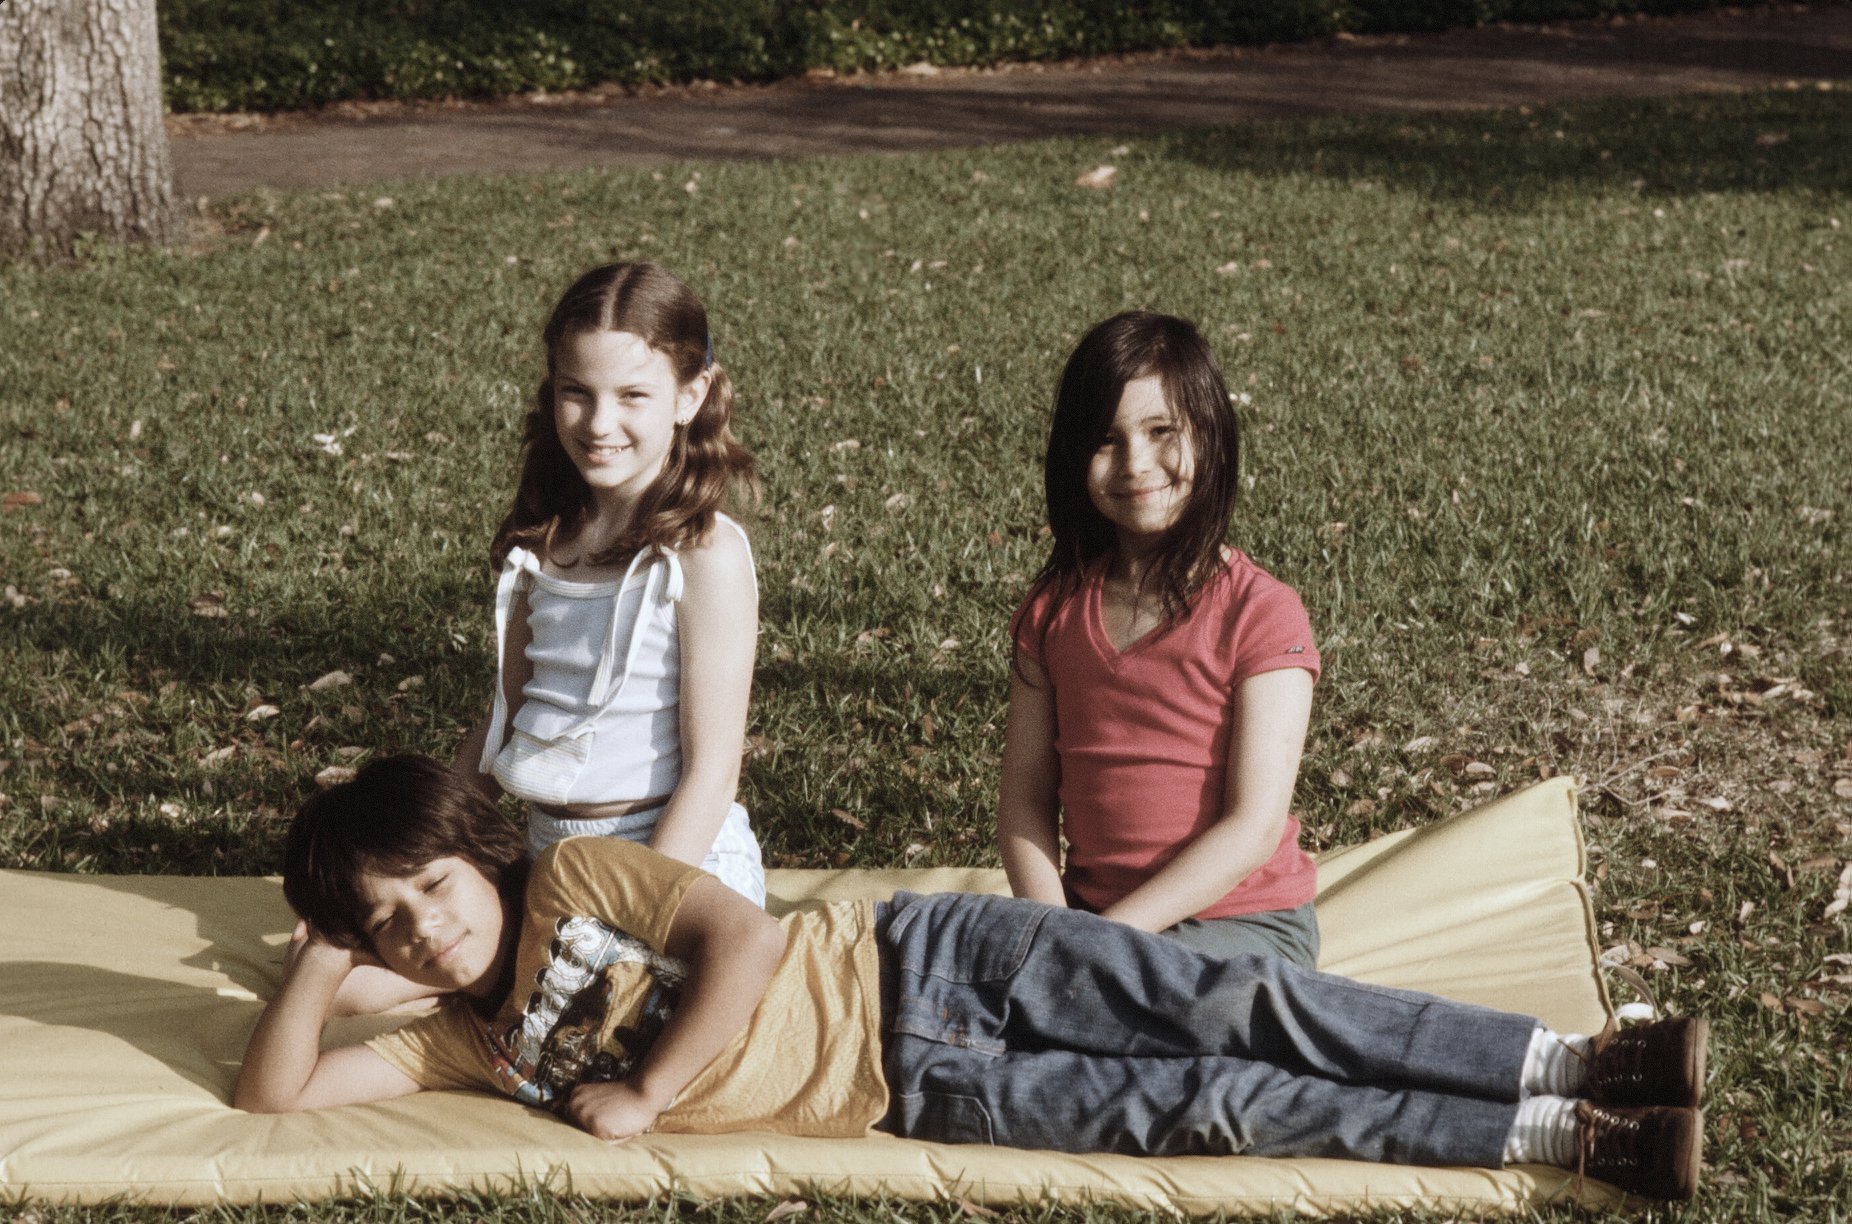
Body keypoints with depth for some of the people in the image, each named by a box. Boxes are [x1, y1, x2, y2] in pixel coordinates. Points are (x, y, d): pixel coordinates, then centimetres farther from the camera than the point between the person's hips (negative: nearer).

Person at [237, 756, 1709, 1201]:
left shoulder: (579, 876, -4)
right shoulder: (463, 1044, 7)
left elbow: (743, 935, -13)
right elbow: (275, 1091, 3)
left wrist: (645, 1095, -11)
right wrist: (327, 950, -3)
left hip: (911, 962, -2)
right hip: (916, 1090, 2)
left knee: (1240, 1010, -16)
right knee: (1213, 1107, -11)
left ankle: (1586, 1066, -11)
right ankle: (1576, 1139, -11)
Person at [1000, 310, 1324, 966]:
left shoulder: (1260, 612, -11)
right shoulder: (1055, 610, 4)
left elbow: (1255, 826, -14)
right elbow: (1025, 798, 4)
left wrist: (1107, 938, -19)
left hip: (1241, 920, -5)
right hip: (1087, 908, 5)